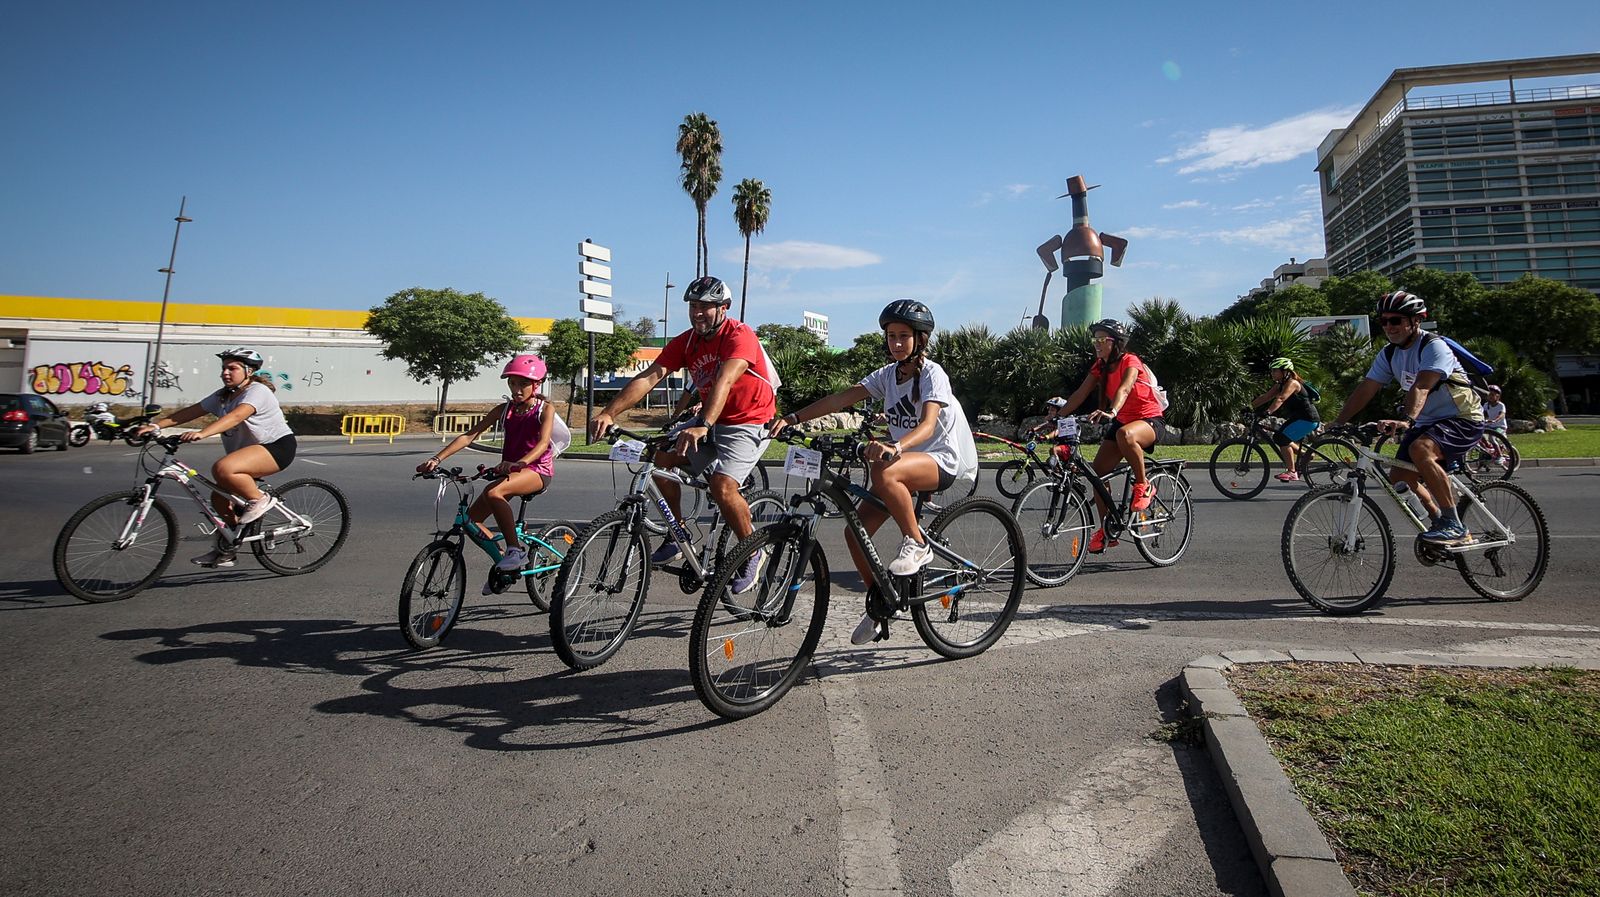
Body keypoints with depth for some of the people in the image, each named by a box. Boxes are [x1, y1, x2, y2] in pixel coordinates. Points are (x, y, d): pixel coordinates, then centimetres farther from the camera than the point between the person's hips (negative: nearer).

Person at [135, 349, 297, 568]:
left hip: (278, 446, -9)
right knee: (219, 496, 6)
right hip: (249, 451, 9)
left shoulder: (258, 391, -16)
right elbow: (190, 412, 3)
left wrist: (202, 433, -45)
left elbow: (236, 416, -33)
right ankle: (225, 550, 21)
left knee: (223, 468, -31)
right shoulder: (223, 396, 11)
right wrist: (155, 425, -9)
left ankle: (260, 500, -10)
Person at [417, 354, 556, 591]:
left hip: (537, 469, -6)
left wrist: (519, 463, -44)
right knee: (471, 519, -5)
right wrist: (437, 459, -16)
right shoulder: (504, 409, 4)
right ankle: (504, 559, 16)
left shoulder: (545, 409, -8)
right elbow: (470, 435, -4)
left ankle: (516, 550, -24)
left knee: (493, 492, -34)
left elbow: (543, 443, -25)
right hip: (509, 469, 6)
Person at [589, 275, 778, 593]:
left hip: (749, 423, -7)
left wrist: (704, 426, -53)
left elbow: (724, 381, -37)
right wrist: (608, 413, -28)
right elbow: (649, 376, -14)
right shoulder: (685, 341, -2)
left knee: (722, 485, -26)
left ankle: (753, 553, -1)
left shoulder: (739, 335, -20)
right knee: (661, 457, -10)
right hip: (709, 420, 7)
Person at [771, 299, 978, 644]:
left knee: (884, 473, -39)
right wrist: (792, 418, -16)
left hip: (946, 460, -7)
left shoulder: (932, 374, -13)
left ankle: (917, 544, -18)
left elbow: (928, 425, -30)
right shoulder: (887, 374, 6)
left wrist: (895, 447, -51)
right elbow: (841, 398, -4)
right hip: (905, 459, 7)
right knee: (856, 531, -5)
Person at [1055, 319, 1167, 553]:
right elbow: (1080, 394, -4)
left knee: (1125, 434, -42)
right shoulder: (1100, 366, 3)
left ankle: (1143, 485, -18)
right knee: (1098, 470, -5)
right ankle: (1107, 531, 7)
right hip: (1121, 421, 7)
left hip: (1150, 420, -7)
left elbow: (1124, 388, -36)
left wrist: (1111, 412, -56)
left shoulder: (1130, 362, -17)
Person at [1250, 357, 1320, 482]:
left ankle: (1291, 472, -10)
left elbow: (1280, 399, -34)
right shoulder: (1280, 385, 10)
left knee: (1282, 439, -17)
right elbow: (1265, 397, 6)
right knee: (1278, 438, 11)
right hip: (1298, 417, 10)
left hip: (1308, 419, -10)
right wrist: (1250, 407, -3)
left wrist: (1268, 411, -45)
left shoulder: (1292, 383, -18)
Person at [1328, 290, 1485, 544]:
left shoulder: (1433, 347, -20)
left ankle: (1454, 527, -27)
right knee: (1402, 476, -5)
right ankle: (1440, 521, 19)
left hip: (1463, 420, -8)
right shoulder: (1388, 356, 2)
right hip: (1427, 423, 8)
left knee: (1420, 449, -35)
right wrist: (1337, 424, -14)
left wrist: (1406, 421, -53)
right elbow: (1364, 391, -3)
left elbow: (1421, 387, -37)